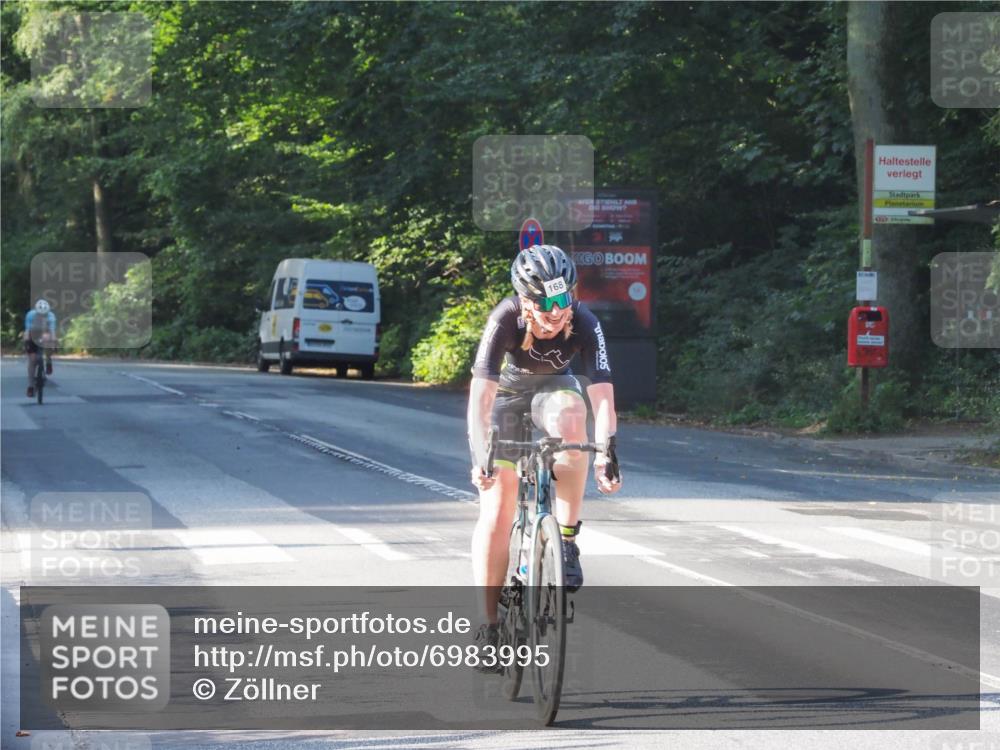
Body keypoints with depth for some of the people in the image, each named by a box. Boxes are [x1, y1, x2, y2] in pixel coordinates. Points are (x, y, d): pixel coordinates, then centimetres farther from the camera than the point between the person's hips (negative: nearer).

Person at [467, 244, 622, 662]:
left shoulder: (584, 324, -30)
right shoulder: (505, 320, -33)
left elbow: (602, 394, -35)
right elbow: (481, 395, -37)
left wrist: (606, 454, -48)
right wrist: (481, 457, -48)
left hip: (554, 388, 1)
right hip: (507, 391, -1)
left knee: (571, 422, -37)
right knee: (496, 509, -10)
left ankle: (567, 540, -22)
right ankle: (488, 626, 0)